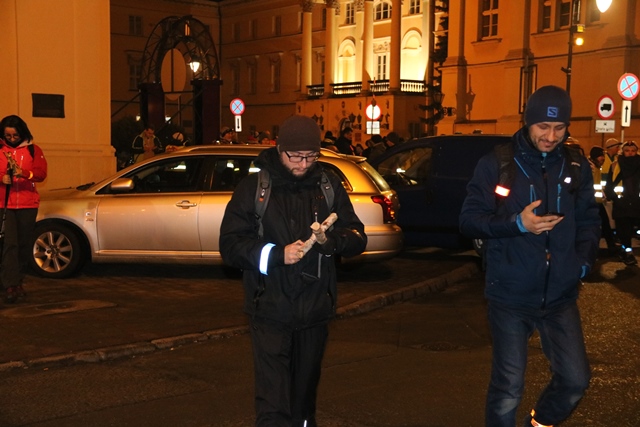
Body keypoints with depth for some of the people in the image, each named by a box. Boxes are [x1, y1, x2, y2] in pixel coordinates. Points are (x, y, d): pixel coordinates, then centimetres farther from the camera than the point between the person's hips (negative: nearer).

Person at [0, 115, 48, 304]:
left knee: (24, 245, 6)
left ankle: (18, 282, 19)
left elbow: (41, 173, -6)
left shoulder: (33, 150, 6)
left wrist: (24, 173, -24)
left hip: (28, 204, 1)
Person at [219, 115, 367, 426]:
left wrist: (333, 239, -18)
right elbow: (230, 245, -5)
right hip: (271, 310, -3)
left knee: (304, 395, 18)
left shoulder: (329, 185, 5)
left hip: (315, 310, 3)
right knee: (273, 402, -8)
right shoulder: (254, 187, -2)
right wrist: (276, 254, -20)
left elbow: (358, 238, 4)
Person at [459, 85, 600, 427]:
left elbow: (588, 221, 15)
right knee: (508, 389, 3)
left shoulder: (577, 167, 4)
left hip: (560, 296, 3)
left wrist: (584, 260, 0)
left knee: (575, 380, 4)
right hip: (510, 295, -3)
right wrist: (516, 224, -20)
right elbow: (469, 220, -6)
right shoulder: (496, 164, -6)